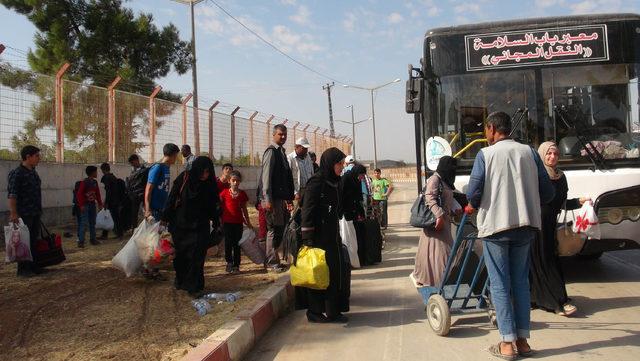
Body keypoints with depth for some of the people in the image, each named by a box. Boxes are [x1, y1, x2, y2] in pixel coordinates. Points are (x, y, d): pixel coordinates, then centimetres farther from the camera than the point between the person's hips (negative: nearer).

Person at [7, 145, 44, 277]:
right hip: (23, 215, -8)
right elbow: (11, 195, -18)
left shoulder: (34, 173, 13)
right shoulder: (16, 174, -13)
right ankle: (23, 269, 7)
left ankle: (32, 266, 21)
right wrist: (13, 213, -24)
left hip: (35, 214, 8)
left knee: (34, 241, 12)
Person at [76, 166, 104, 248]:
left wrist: (100, 203, 8)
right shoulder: (84, 182, -13)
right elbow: (79, 194, -13)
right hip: (85, 205, -7)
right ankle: (80, 241, -7)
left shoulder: (95, 182, 7)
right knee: (84, 223, -9)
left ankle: (92, 239, 20)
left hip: (92, 204, 7)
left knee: (93, 223, 12)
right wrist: (81, 205, -17)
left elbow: (97, 194, 13)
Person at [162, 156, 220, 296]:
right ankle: (180, 280, 32)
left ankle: (194, 286, 5)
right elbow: (172, 198, -6)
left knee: (197, 256, -5)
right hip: (180, 225, -1)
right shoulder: (184, 178, -11)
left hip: (200, 228, 1)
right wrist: (165, 218, -6)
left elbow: (213, 206, 5)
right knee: (181, 254, 12)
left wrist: (216, 224, 7)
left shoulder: (210, 184, -4)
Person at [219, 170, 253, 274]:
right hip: (227, 222, -1)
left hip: (238, 222, 1)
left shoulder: (242, 194, 5)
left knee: (237, 244, 4)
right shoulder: (225, 192, 0)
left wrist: (248, 222, 14)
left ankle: (236, 265, 11)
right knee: (228, 243, 3)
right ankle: (229, 262, 19)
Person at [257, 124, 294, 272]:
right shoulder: (271, 151, -10)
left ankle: (271, 259, 26)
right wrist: (267, 200, -21)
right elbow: (266, 176, -16)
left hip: (281, 197, 9)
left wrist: (287, 198, 20)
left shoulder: (281, 151, 17)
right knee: (274, 229, -3)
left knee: (280, 228, 14)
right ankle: (272, 262, 7)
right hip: (272, 198, -9)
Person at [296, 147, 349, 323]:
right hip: (319, 236, -9)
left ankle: (333, 311, 21)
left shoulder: (336, 182, 10)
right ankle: (315, 312, 13)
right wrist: (308, 239, -21)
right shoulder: (316, 182, -15)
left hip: (332, 234, 9)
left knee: (336, 271, 11)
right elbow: (307, 212, -18)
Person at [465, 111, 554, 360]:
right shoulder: (529, 152, 6)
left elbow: (473, 192, -11)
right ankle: (523, 341, 17)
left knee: (500, 284, 3)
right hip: (525, 226, 4)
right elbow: (547, 193, 5)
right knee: (520, 282, 13)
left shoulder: (485, 154, -5)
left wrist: (472, 207, 11)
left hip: (495, 225, -4)